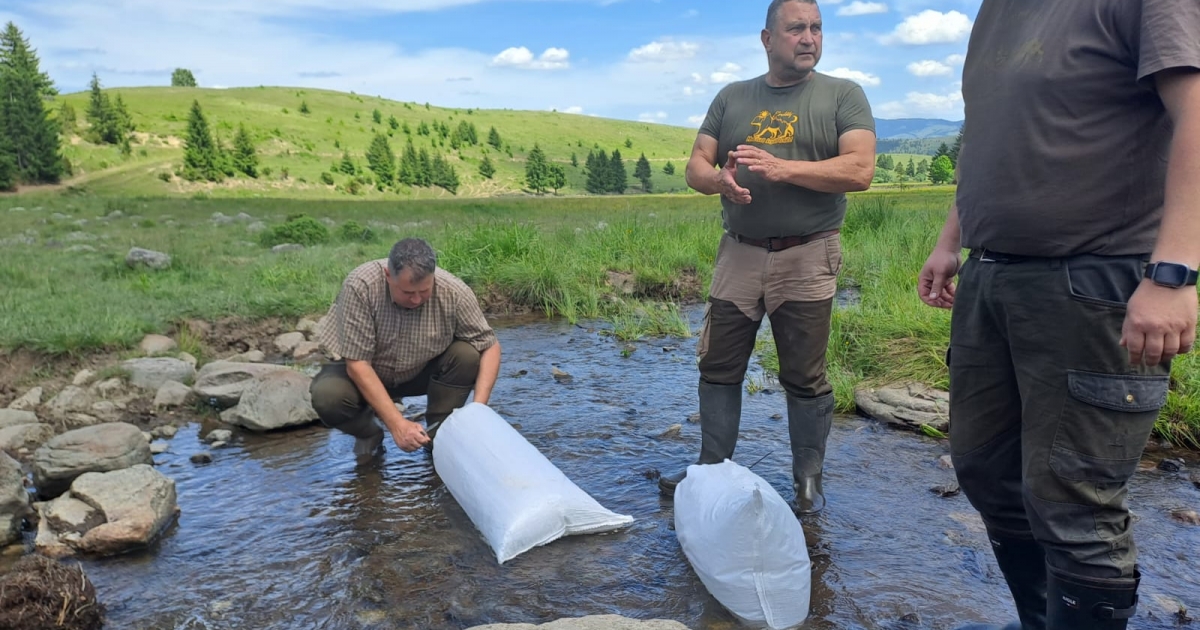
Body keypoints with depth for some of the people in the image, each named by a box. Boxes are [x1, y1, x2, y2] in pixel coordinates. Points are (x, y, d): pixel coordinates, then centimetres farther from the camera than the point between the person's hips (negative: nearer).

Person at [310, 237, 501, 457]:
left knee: (467, 354, -25)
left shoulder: (454, 293, -26)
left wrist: (478, 407, -30)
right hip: (361, 372, -1)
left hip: (419, 372, 2)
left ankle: (437, 436, -5)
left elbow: (490, 345, -17)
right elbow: (356, 363, -29)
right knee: (327, 397, -31)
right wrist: (397, 424, -35)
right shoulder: (360, 286, -32)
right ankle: (368, 435, 2)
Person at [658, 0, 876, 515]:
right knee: (718, 368, 7)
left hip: (806, 257, -3)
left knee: (804, 378, 4)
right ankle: (712, 470, 22)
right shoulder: (732, 98, 13)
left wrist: (783, 168, -20)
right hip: (739, 254, 3)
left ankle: (808, 482, 19)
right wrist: (719, 179, -15)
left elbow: (860, 170, -10)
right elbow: (696, 166, 8)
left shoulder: (843, 95, 3)